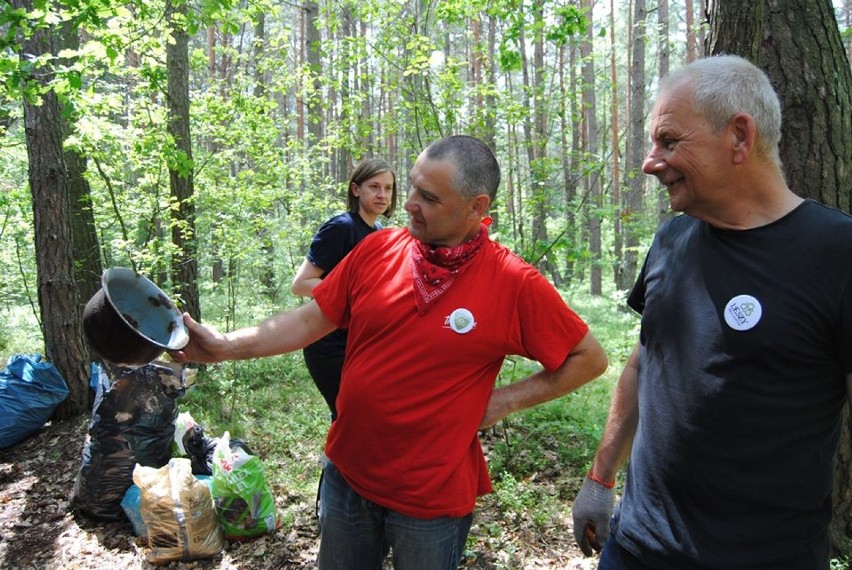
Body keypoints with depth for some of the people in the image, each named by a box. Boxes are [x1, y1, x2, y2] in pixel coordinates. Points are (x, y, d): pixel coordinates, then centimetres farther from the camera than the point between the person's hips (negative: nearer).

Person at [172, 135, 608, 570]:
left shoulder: (514, 284, -15)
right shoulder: (377, 249, -6)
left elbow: (589, 358, -6)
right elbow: (309, 321, 1)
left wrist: (503, 401, -11)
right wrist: (227, 346, -7)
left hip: (432, 496, -3)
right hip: (346, 474, 4)